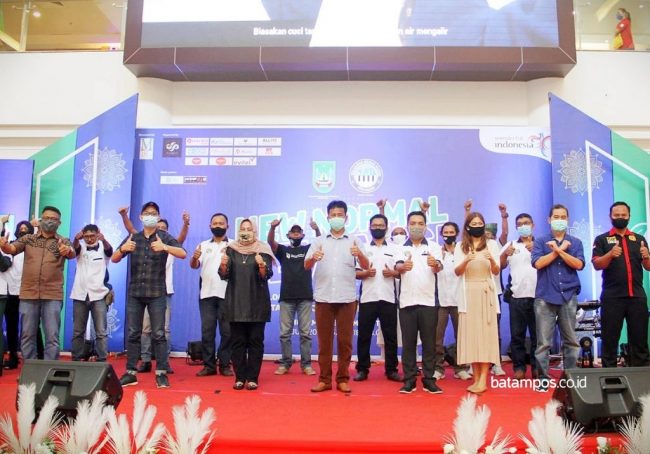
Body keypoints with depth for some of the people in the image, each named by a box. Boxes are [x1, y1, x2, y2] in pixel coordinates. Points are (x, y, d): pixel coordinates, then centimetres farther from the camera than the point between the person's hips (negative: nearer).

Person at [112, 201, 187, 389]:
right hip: (134, 293, 3)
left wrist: (164, 247, -32)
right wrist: (122, 249, -18)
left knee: (158, 334, -3)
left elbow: (183, 254, -13)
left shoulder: (164, 237, 0)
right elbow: (114, 259, 5)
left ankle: (161, 373, 2)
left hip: (157, 293, -3)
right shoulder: (133, 238, 9)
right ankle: (130, 373, 12)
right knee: (133, 334, 6)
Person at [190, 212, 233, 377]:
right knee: (207, 330, 3)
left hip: (226, 294, -2)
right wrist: (194, 258, -18)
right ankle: (209, 365, 10)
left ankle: (225, 365, 8)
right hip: (206, 293, 2)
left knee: (226, 331, 1)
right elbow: (194, 266, 5)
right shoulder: (203, 245, 14)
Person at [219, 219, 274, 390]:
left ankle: (252, 378, 6)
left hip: (257, 304, -2)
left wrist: (262, 265, -29)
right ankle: (239, 377, 10)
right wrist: (223, 265, -21)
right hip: (235, 303, 2)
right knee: (238, 341, 3)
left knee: (255, 341, 0)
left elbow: (267, 276, -7)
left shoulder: (262, 251, 1)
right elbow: (224, 275, 1)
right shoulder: (231, 250, 7)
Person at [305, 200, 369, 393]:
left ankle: (343, 379, 12)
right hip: (323, 297, 1)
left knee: (345, 340, 3)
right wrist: (313, 258, -23)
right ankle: (324, 379, 12)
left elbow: (365, 267, 0)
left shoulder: (353, 241, 8)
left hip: (347, 298, 0)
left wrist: (360, 254, -23)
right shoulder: (318, 241, 9)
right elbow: (306, 265, 0)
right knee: (324, 340, 5)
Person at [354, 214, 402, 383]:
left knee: (390, 336, 3)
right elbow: (354, 272, 5)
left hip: (388, 299, 0)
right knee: (364, 335, 2)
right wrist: (365, 273, -14)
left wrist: (392, 272, -13)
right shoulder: (363, 248, 10)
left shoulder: (394, 249, 11)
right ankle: (362, 369, 11)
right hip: (367, 298, 0)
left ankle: (391, 370, 13)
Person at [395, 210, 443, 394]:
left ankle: (429, 379, 13)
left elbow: (438, 268, -13)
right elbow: (398, 267, -13)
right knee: (408, 342, 5)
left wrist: (435, 264, -38)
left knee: (429, 342, 4)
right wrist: (404, 266, -39)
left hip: (428, 301, 0)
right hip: (407, 302, 0)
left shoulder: (434, 247, 4)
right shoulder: (401, 249, 5)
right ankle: (409, 379, 12)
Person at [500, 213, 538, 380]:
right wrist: (504, 254, -13)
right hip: (517, 296, 1)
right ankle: (519, 367, 11)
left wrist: (534, 250, -17)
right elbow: (500, 266, 6)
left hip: (537, 295, -1)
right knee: (517, 334, 3)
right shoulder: (511, 245, 14)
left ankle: (537, 367, 14)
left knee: (537, 333, 5)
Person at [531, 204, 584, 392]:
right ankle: (543, 379, 4)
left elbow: (579, 264, -4)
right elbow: (538, 263, -8)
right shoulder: (540, 241, 7)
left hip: (569, 297, 2)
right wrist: (560, 250, -5)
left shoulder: (575, 242, 11)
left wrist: (559, 250, -11)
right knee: (543, 342, -2)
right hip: (545, 297, -2)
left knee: (571, 340, 7)